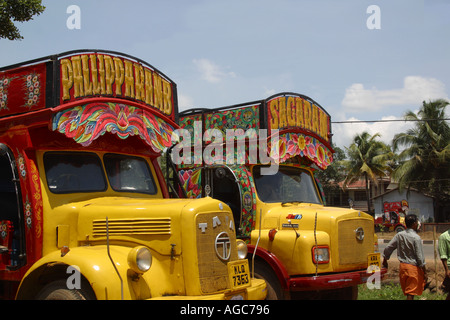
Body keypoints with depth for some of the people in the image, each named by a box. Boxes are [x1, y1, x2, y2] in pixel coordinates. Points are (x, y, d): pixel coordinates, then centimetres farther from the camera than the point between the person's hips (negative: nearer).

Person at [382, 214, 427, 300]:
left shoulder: (399, 235, 1)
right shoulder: (416, 238, -15)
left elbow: (388, 248, 5)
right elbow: (419, 257, -14)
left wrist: (385, 260, 20)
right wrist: (424, 272, -6)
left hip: (403, 266, 6)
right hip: (414, 267, -6)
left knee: (407, 292, 17)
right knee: (411, 294, -3)